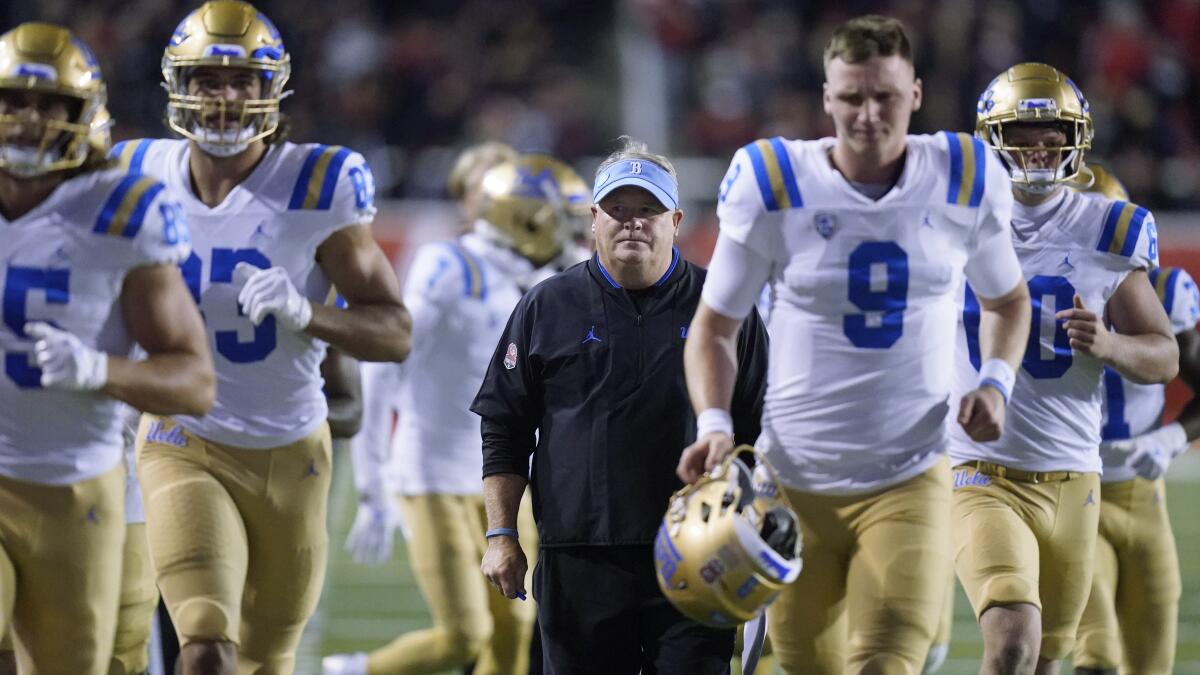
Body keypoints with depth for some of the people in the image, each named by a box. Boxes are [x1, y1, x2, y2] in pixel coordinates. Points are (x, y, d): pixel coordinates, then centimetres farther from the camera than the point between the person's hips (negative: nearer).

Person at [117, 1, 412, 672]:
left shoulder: (318, 188, -11)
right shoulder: (141, 179, -3)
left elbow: (395, 333, -10)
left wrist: (302, 312, -27)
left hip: (289, 452, 1)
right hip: (186, 447, 0)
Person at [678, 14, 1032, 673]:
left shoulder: (963, 185, 0)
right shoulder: (773, 188, -5)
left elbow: (1006, 300, 20)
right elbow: (713, 325, 6)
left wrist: (995, 379, 0)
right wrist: (713, 424, -11)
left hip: (909, 478, 0)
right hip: (795, 479, 0)